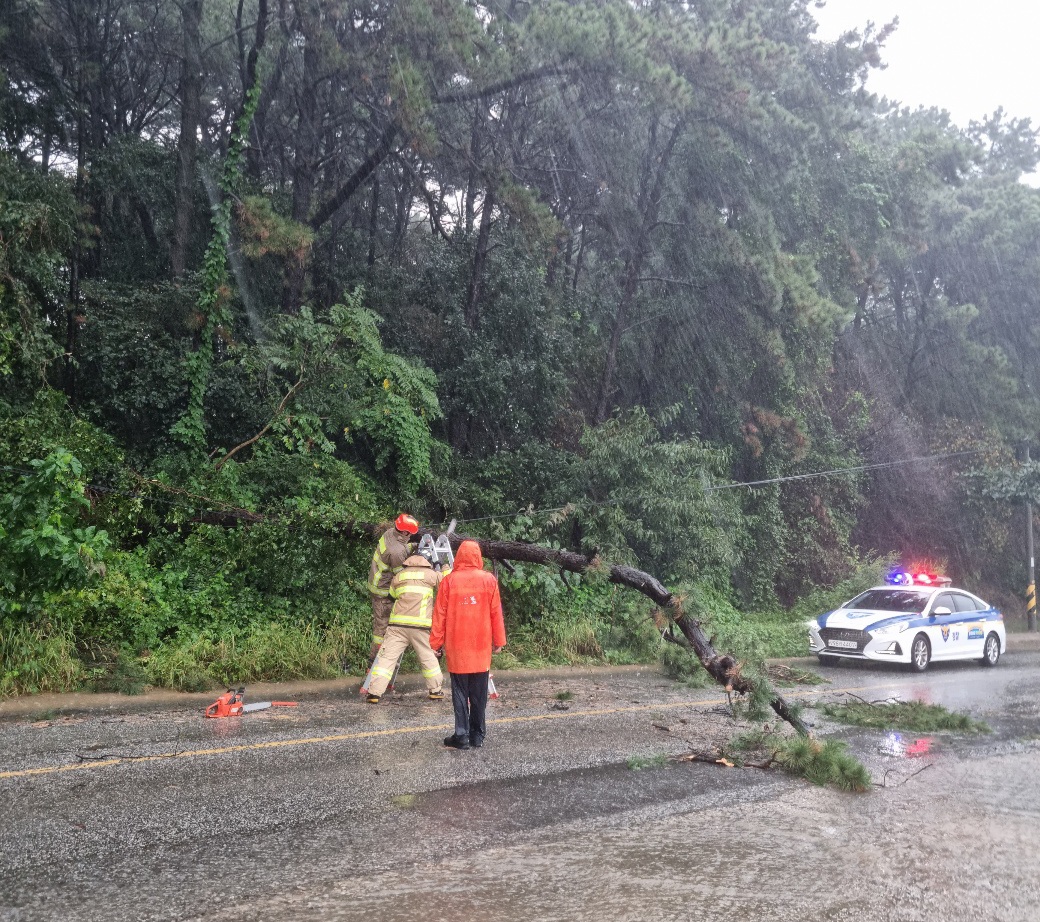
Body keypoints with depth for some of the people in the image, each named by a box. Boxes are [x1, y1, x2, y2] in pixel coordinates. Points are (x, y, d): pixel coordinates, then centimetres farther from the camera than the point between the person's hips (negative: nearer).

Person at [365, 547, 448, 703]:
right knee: (428, 658, 15)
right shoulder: (430, 574, 8)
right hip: (421, 626, -1)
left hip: (398, 624, 1)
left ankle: (374, 692, -8)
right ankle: (435, 690, 22)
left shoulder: (398, 576, 15)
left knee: (387, 657, 0)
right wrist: (447, 570, 34)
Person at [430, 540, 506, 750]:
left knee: (460, 692, 4)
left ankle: (462, 735, 2)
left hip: (457, 646, -1)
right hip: (482, 646, 1)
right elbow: (496, 613, 2)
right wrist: (499, 641, 10)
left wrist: (436, 642, 6)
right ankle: (477, 735, 14)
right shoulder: (489, 580, -1)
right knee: (479, 693, 9)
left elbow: (440, 614, -2)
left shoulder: (449, 581, -4)